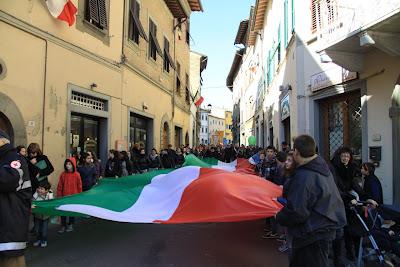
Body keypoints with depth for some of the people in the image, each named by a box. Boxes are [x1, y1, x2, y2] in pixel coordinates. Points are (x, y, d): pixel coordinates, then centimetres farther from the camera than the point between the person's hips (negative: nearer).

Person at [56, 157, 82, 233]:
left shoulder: (77, 175, -8)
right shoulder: (63, 174, -3)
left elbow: (79, 186, -2)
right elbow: (60, 186, 1)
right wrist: (59, 195, 0)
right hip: (64, 196, 1)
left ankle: (70, 225, 28)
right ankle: (63, 226, 19)